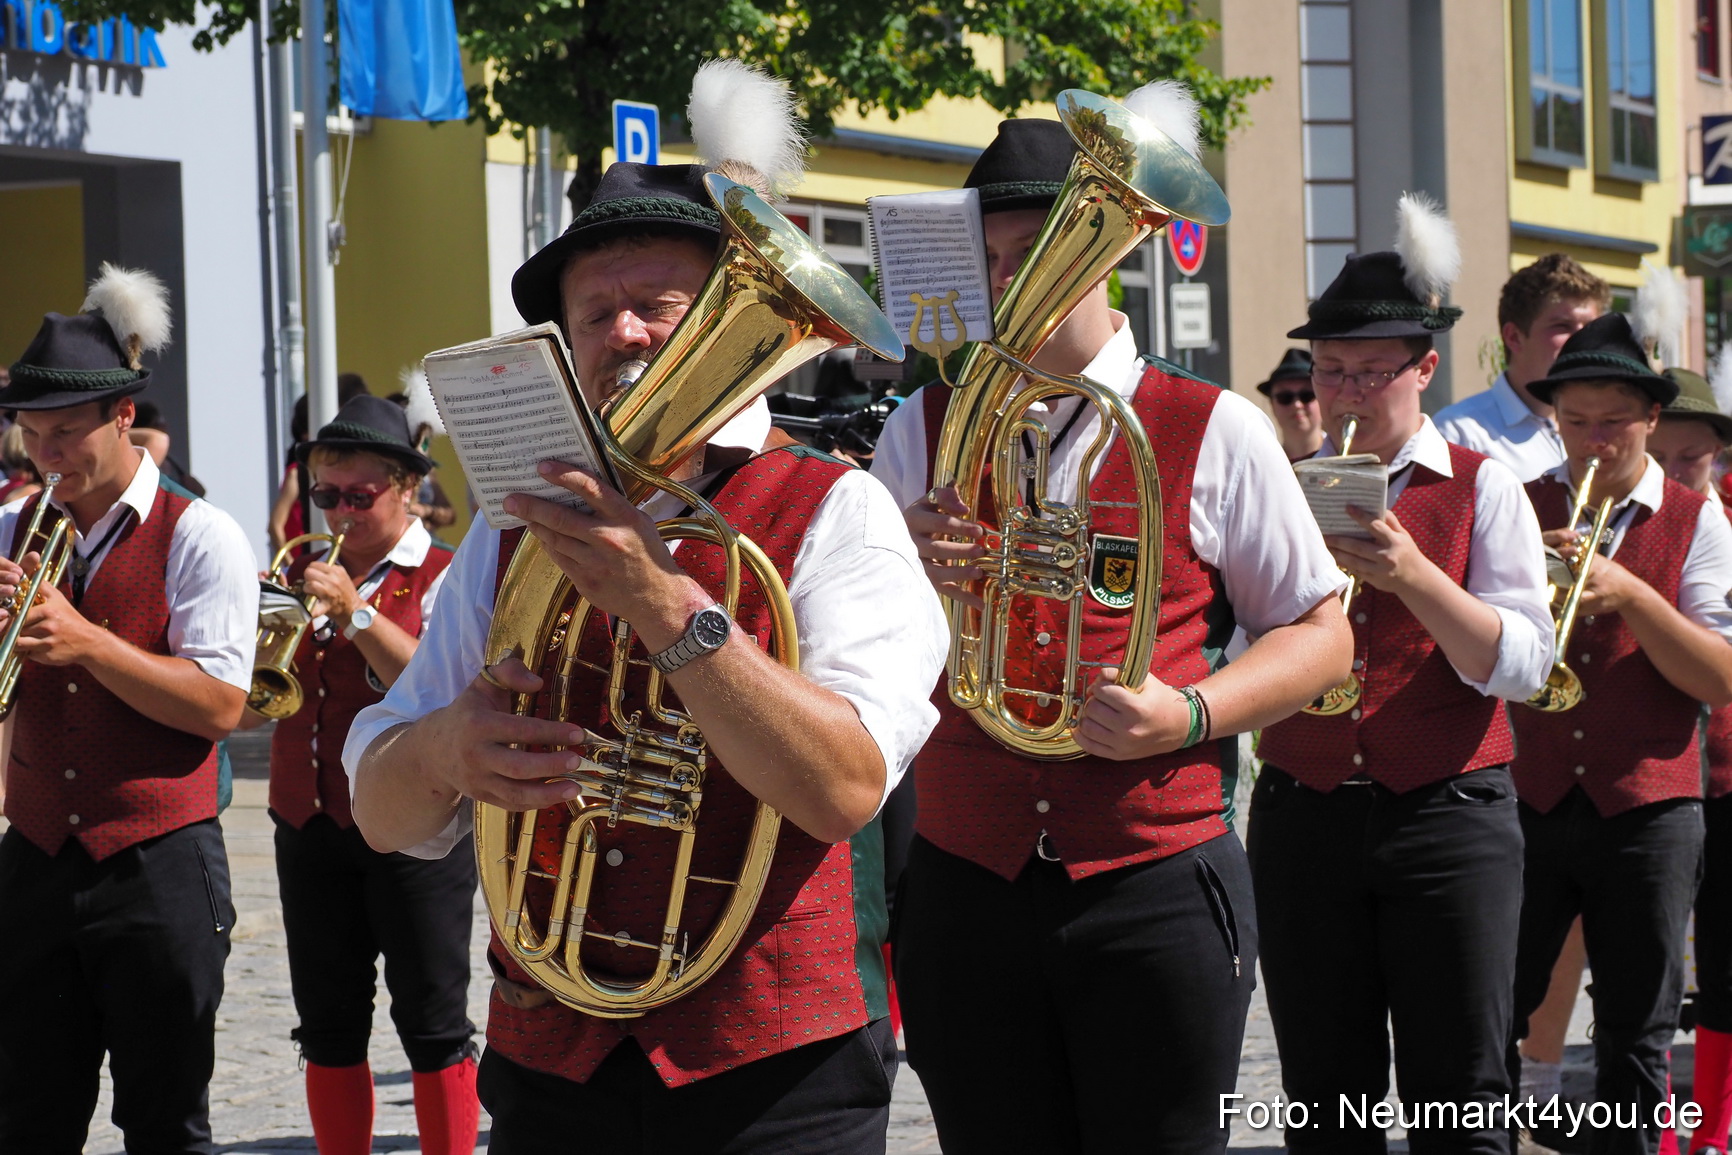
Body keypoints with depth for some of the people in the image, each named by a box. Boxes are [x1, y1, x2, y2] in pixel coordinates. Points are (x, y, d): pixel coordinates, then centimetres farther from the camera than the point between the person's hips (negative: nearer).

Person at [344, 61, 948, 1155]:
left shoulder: (833, 514, -4)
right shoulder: (515, 527, 8)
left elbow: (846, 788, -19)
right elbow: (383, 814, 7)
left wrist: (664, 605, -28)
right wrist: (444, 748, -15)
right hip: (550, 1065, 4)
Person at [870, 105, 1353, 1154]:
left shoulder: (1215, 431, 1)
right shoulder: (928, 430, 8)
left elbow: (1321, 634, 3)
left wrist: (1187, 712, -15)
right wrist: (904, 575, -15)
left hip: (1154, 882, -2)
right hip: (967, 881, 3)